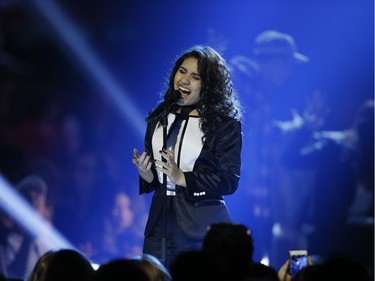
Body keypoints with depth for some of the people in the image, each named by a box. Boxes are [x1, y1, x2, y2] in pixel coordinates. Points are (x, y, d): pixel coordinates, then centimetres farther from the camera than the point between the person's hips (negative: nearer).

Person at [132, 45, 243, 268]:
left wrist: (183, 178, -18)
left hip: (202, 227, -4)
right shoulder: (160, 119, 12)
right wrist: (146, 175, -6)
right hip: (161, 224, 4)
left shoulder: (225, 125, -3)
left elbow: (230, 181, -9)